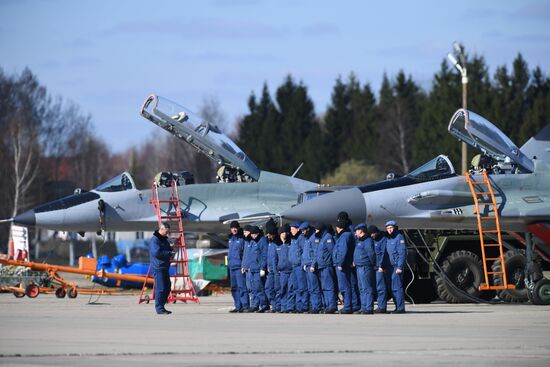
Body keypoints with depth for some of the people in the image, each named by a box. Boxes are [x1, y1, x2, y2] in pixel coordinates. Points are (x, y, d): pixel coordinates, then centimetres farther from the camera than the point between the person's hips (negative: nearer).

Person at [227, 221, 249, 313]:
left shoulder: (242, 239, -8)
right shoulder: (230, 239, 16)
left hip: (239, 266, -8)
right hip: (232, 266, 8)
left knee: (242, 286, -12)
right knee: (234, 288, 10)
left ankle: (245, 306, -11)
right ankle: (238, 306, 16)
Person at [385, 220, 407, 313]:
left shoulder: (399, 237, -8)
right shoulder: (387, 239, 16)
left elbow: (402, 253, -13)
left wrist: (400, 267, -19)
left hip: (397, 266, -8)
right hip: (390, 266, 8)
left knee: (397, 287, -12)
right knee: (393, 288, 8)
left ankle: (401, 308, -12)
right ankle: (398, 307, 13)